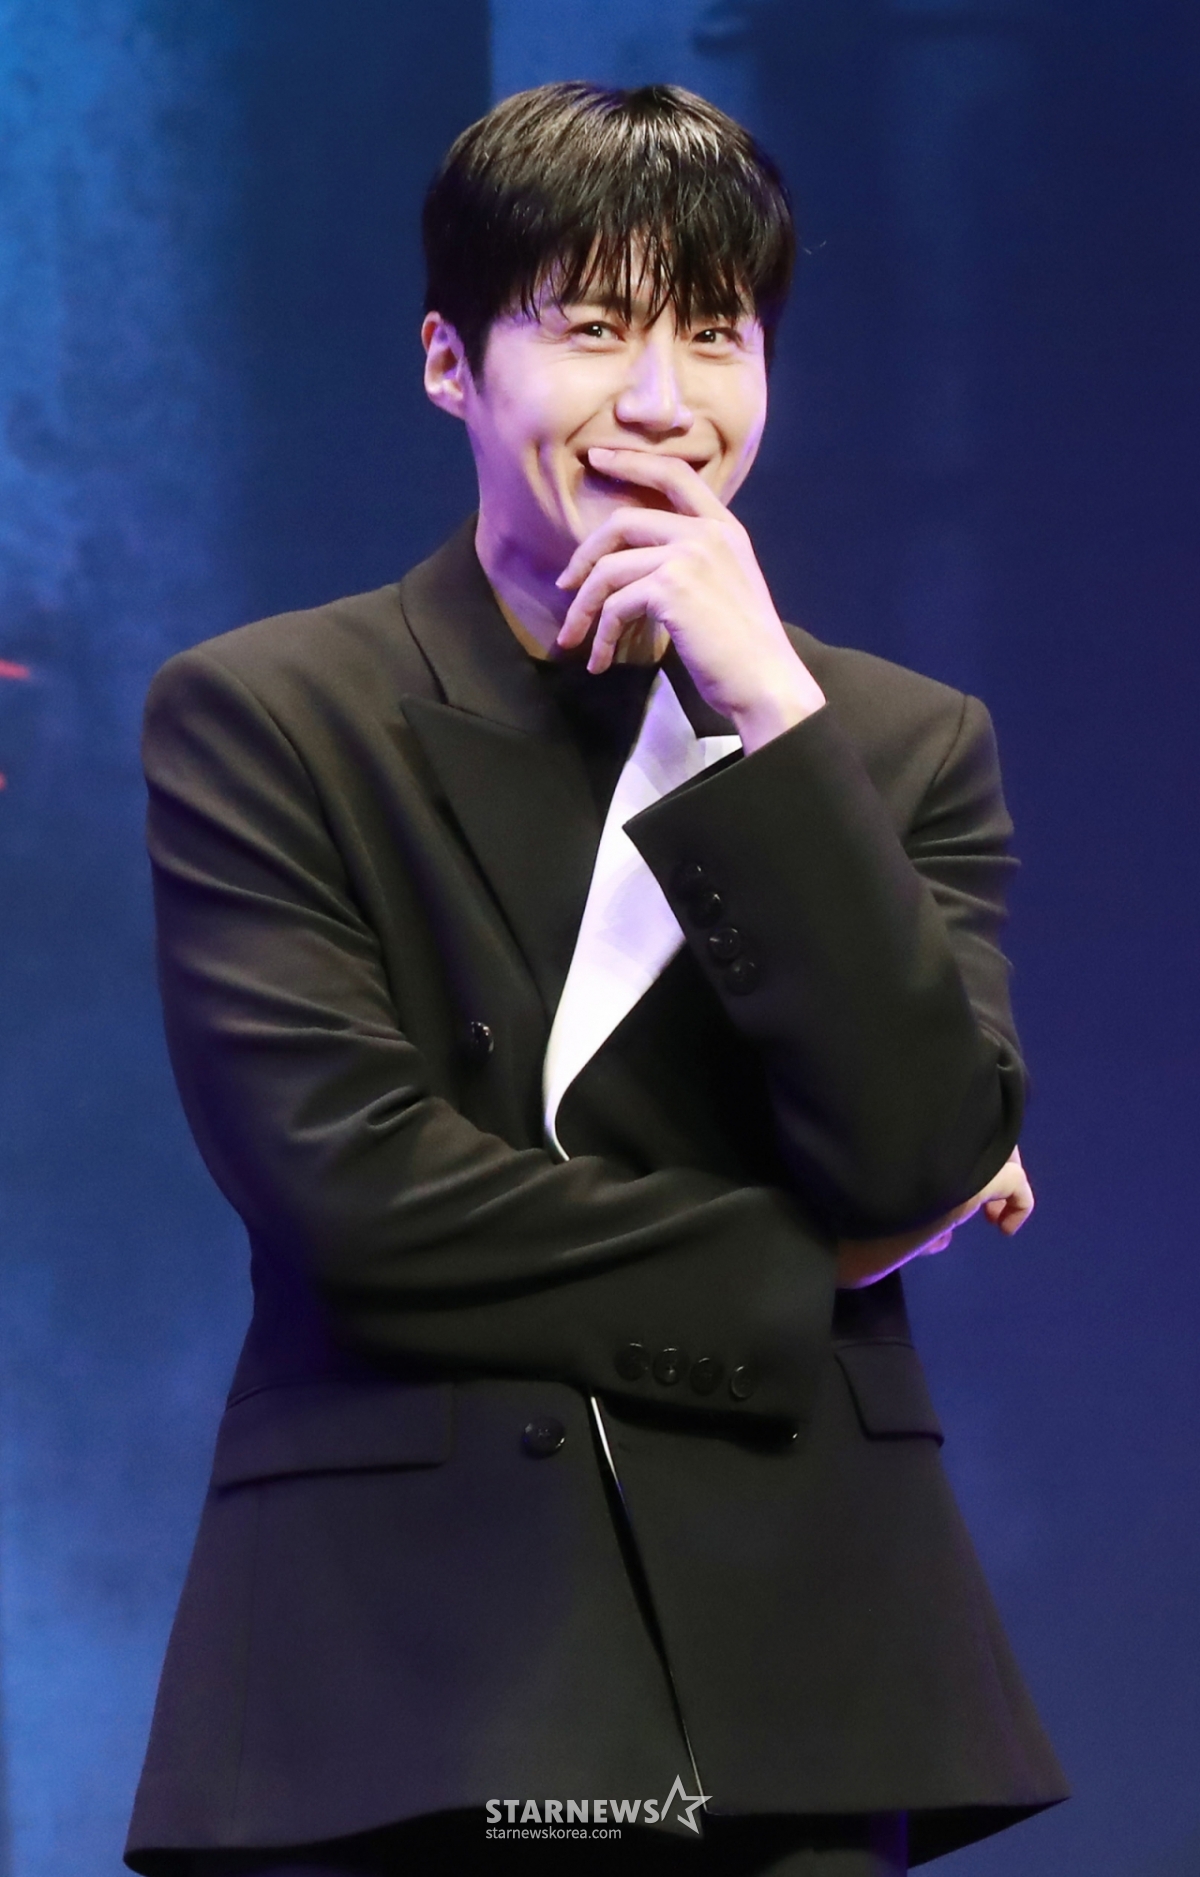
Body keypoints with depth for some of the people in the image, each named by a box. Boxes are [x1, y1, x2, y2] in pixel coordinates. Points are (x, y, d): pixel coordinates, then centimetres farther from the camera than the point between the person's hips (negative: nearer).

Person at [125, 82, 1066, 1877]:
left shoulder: (904, 744, 10)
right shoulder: (257, 719, 2)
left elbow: (922, 1162, -4)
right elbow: (351, 1193, -9)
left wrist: (771, 710, -9)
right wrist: (804, 1271, -3)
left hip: (789, 1691, 2)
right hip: (397, 1676, -2)